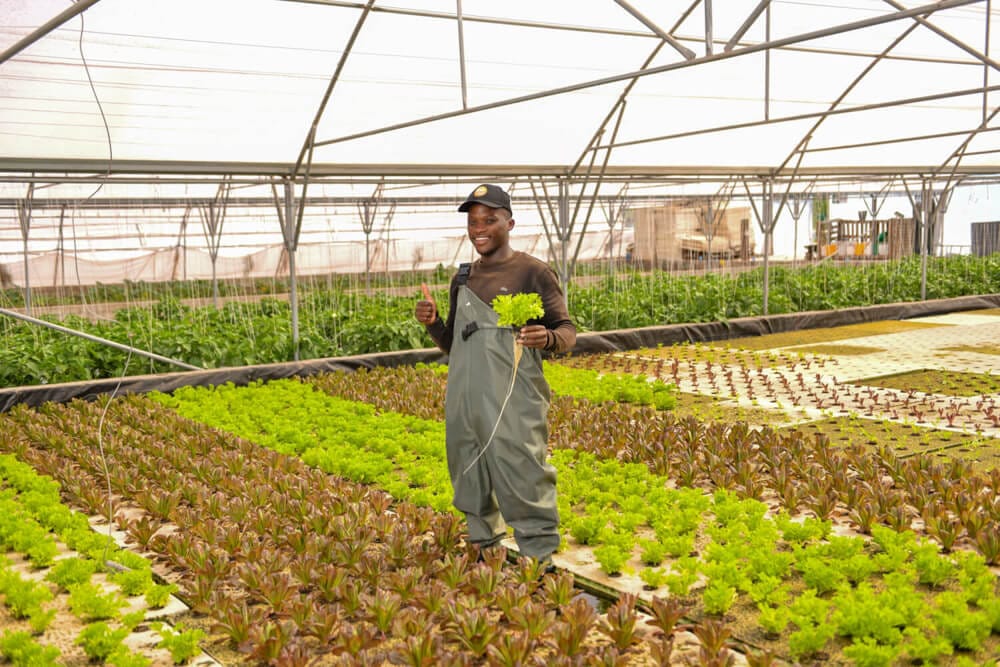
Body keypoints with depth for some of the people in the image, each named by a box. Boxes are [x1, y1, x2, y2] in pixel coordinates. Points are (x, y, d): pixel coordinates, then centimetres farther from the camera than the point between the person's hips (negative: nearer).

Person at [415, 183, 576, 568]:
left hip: (514, 406, -6)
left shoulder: (532, 272, -2)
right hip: (465, 403, 6)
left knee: (525, 488, -7)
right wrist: (432, 323, 1)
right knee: (472, 489, 16)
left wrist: (548, 338, -26)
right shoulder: (462, 279, 15)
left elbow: (568, 332, -3)